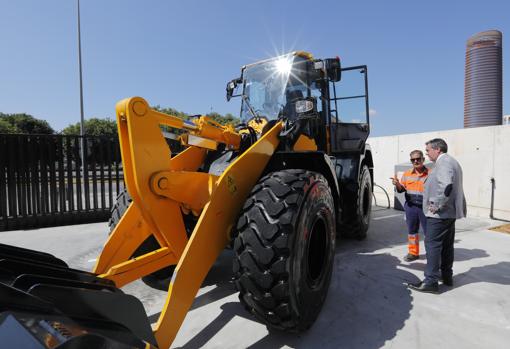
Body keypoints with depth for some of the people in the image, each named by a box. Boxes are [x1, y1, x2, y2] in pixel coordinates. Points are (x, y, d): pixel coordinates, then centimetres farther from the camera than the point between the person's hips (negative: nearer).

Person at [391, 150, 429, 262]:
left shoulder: (430, 174, -5)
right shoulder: (407, 174, 7)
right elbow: (402, 189, 11)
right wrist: (397, 184, -10)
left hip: (425, 208, -4)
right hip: (411, 207, 4)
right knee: (412, 231, 14)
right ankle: (413, 252, 29)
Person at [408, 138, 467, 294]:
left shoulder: (444, 162, -15)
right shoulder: (452, 162, 18)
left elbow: (446, 185, -31)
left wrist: (437, 205, -23)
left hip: (440, 213, -11)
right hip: (450, 212, 11)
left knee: (432, 245, -7)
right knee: (446, 245, 17)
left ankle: (431, 281, -4)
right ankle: (447, 276, 29)